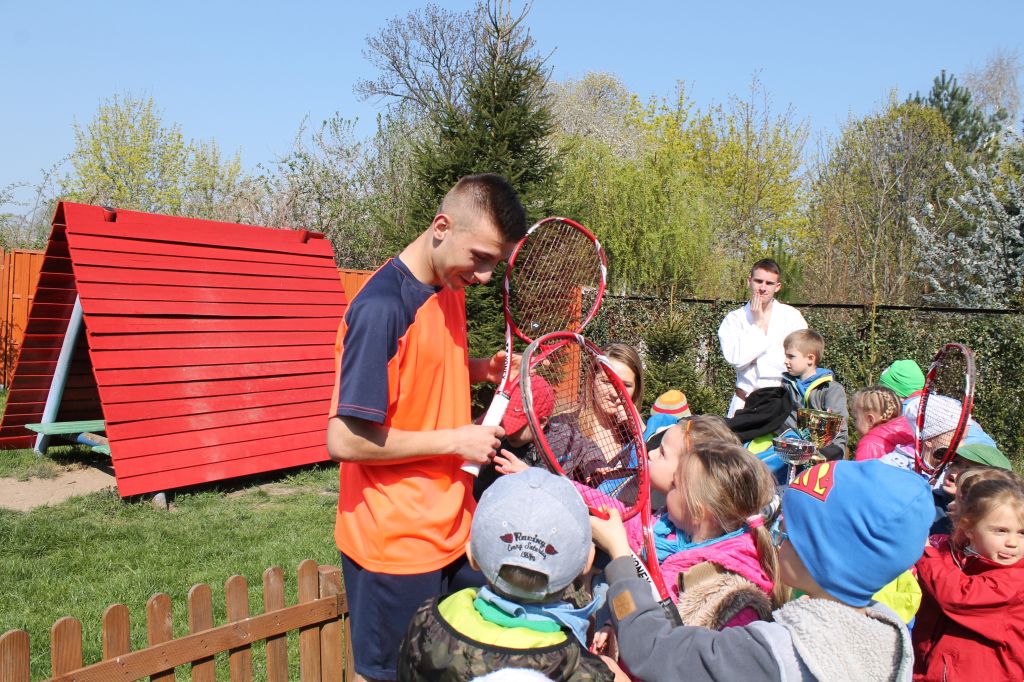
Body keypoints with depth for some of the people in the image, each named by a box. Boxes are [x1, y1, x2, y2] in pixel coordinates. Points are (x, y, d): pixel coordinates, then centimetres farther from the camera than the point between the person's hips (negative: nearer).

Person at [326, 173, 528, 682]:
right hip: (396, 545, -8)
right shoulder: (381, 307, -24)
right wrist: (453, 440, -18)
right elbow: (345, 440, -24)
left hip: (453, 527, 8)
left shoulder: (450, 288, 3)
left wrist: (482, 370, 1)